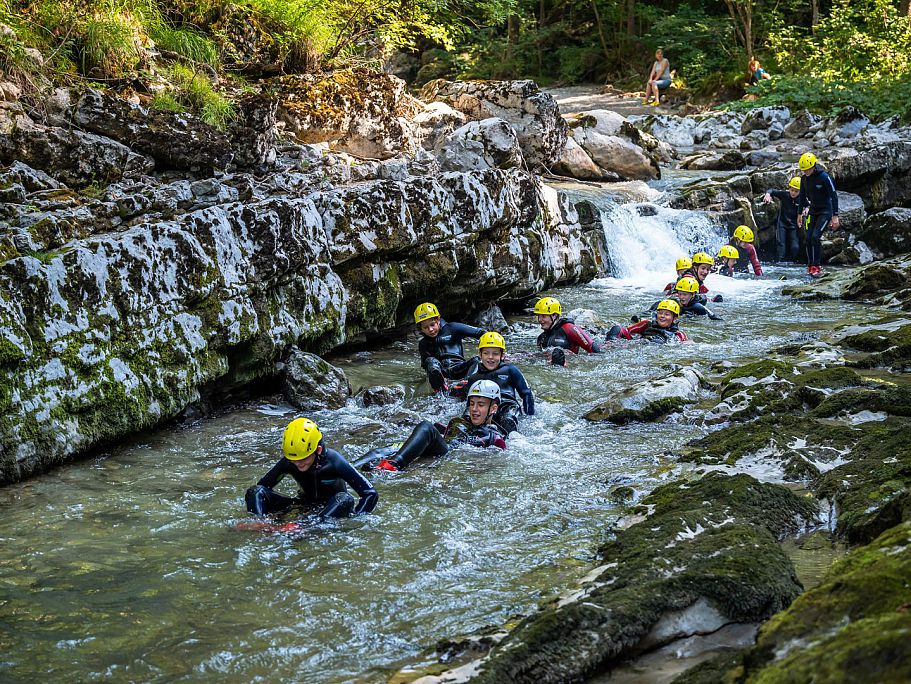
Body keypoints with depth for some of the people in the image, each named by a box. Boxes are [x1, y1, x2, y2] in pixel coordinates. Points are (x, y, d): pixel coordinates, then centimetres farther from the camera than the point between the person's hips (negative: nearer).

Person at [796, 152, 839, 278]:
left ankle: (816, 267, -13)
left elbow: (834, 196, -17)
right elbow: (802, 196, 15)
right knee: (808, 238, -1)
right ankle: (810, 266, 11)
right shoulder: (804, 179, 1)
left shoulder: (824, 177, -18)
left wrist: (835, 216, -19)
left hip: (825, 212, -6)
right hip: (813, 211, 6)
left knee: (815, 237, -19)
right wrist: (800, 213, 17)